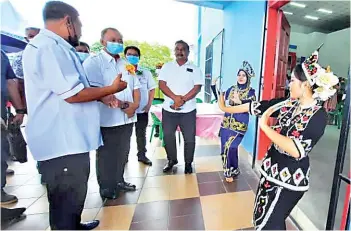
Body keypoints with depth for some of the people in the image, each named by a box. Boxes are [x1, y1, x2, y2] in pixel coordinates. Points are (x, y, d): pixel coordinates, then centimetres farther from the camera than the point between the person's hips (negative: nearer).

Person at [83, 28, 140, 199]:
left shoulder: (126, 64, 17)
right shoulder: (93, 62, -5)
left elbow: (135, 87, 15)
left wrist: (134, 105, -3)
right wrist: (122, 105, -18)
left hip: (127, 118, 7)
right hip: (107, 119, -6)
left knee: (123, 153, 17)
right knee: (107, 155, 7)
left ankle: (119, 181, 35)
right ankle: (107, 187, 26)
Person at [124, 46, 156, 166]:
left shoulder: (146, 72, 4)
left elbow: (152, 89, 7)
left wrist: (149, 104, -2)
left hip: (142, 109, 1)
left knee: (141, 133, 12)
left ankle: (142, 155, 26)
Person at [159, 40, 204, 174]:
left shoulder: (195, 69, 4)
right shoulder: (167, 67, 8)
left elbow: (197, 87, -6)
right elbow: (162, 84, -3)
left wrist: (182, 100, -18)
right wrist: (175, 97, -18)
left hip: (188, 110, -1)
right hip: (169, 109, 2)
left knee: (189, 138, 5)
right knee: (168, 136, 9)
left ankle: (188, 163, 26)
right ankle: (172, 160, 31)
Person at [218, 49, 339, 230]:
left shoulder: (318, 115, -19)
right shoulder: (288, 104, -2)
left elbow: (297, 150, -29)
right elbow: (257, 106, 2)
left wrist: (264, 126, -26)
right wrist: (226, 108, 7)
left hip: (290, 178, -6)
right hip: (271, 168, 6)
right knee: (260, 216, 23)